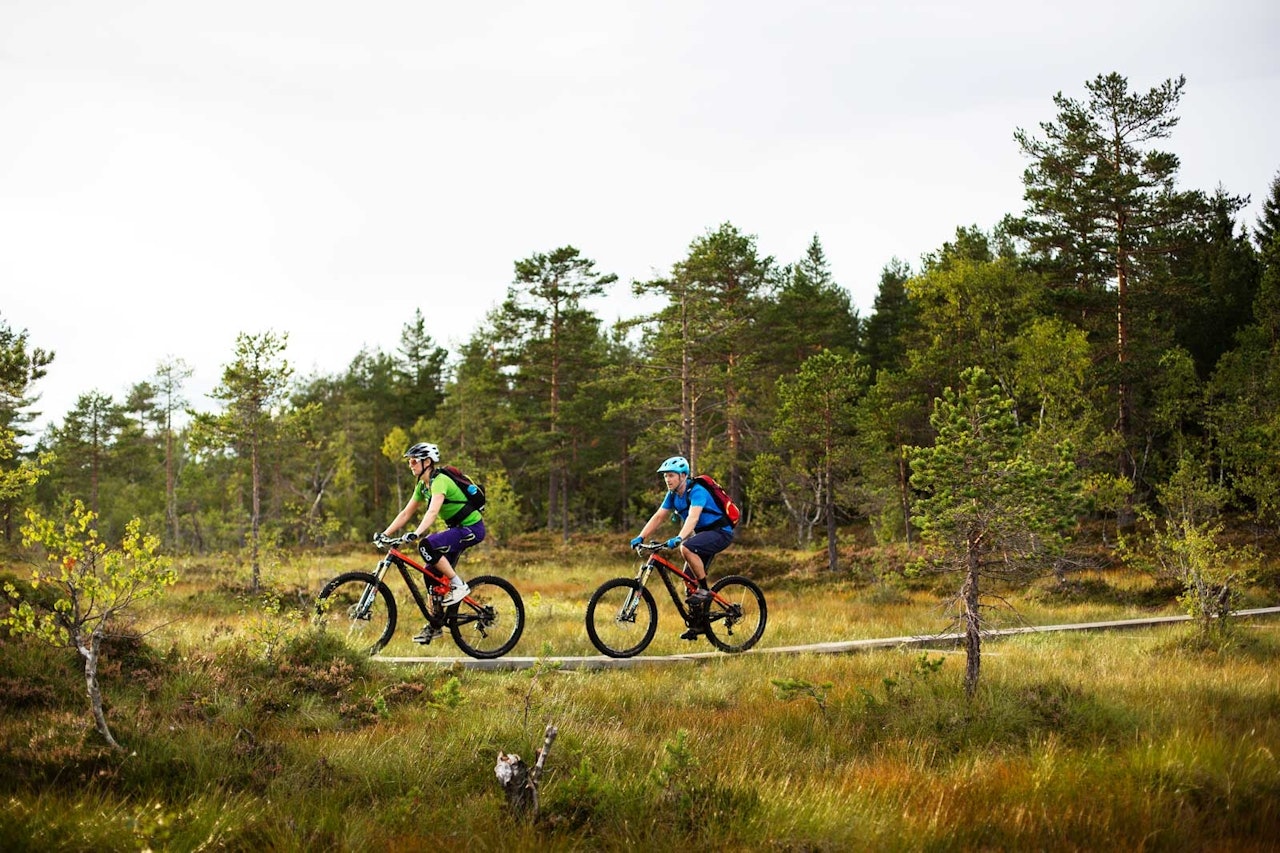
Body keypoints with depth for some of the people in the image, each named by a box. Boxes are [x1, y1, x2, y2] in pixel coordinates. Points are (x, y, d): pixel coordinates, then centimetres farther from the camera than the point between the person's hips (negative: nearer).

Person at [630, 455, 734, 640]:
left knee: (686, 548, -34)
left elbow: (693, 517, -38)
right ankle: (699, 624, 12)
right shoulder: (673, 495, 2)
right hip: (703, 534, 9)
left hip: (720, 532, -9)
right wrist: (641, 537, -12)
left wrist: (679, 538, -52)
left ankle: (705, 589, -19)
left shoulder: (697, 491, -23)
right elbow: (658, 517, 1)